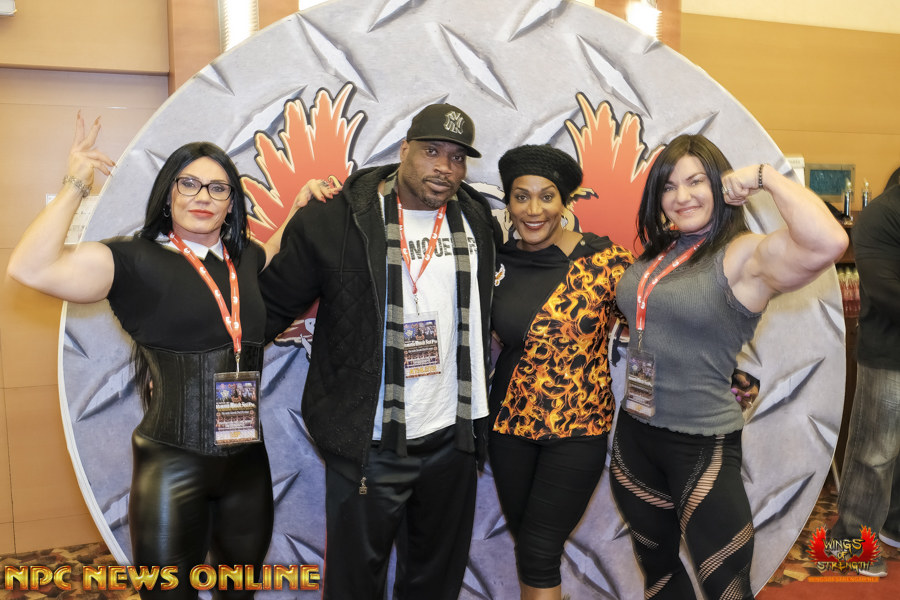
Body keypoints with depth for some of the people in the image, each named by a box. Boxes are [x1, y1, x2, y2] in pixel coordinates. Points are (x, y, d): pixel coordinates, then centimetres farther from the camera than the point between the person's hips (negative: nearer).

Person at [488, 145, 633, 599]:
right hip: (509, 424, 4)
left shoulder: (603, 260, -13)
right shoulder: (497, 261, -2)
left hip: (577, 429, -3)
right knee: (524, 542, 18)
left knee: (538, 552, -1)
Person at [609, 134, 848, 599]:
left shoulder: (746, 256, -16)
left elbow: (828, 242, -34)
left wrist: (764, 176, -23)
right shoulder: (656, 252, 5)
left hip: (702, 447, -6)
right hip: (633, 434, 7)